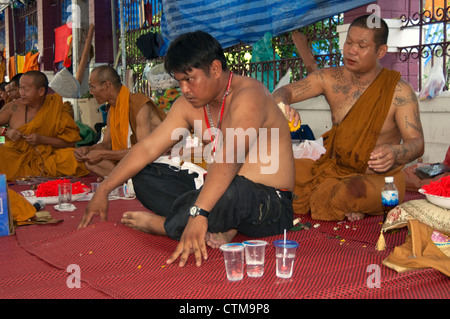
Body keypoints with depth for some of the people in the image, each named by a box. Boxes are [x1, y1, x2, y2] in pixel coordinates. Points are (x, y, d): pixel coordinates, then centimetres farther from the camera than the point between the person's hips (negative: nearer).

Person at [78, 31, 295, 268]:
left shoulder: (248, 95, -20)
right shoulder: (188, 105, 7)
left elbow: (231, 157, -36)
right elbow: (148, 147, 7)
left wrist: (199, 214, -47)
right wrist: (103, 190, 4)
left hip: (270, 205, -8)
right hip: (219, 190, 8)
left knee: (229, 192, -42)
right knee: (144, 176, 3)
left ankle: (160, 225, -12)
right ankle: (218, 227, -18)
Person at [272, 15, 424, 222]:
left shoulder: (399, 92, -10)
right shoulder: (330, 78, 2)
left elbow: (417, 143, -13)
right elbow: (286, 91, -4)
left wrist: (394, 154, -37)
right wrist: (279, 106, -31)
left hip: (380, 178, -5)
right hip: (334, 170, 5)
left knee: (352, 191, -40)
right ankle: (347, 208, -6)